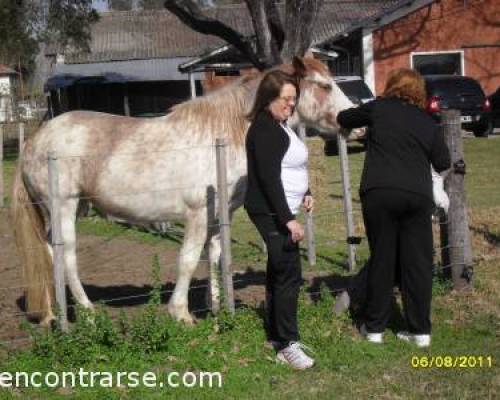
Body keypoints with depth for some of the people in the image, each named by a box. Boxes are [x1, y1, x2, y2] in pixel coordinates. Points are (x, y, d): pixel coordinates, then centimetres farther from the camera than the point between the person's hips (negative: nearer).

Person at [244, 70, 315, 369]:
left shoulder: (279, 126, 14)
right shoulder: (264, 129, -17)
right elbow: (269, 178, -24)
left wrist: (305, 192, 9)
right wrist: (288, 220, -27)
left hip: (281, 212, 11)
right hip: (271, 212, -11)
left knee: (278, 272, 16)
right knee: (289, 274, -9)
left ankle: (276, 336, 25)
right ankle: (288, 344, -4)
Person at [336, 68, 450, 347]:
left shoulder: (378, 109, 7)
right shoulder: (429, 123, 12)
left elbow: (343, 119, 20)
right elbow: (443, 164, 13)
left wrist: (366, 121, 39)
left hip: (379, 193, -1)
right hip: (418, 196, 2)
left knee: (382, 261, 7)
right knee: (418, 263, 6)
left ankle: (374, 327, 14)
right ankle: (421, 330, 10)